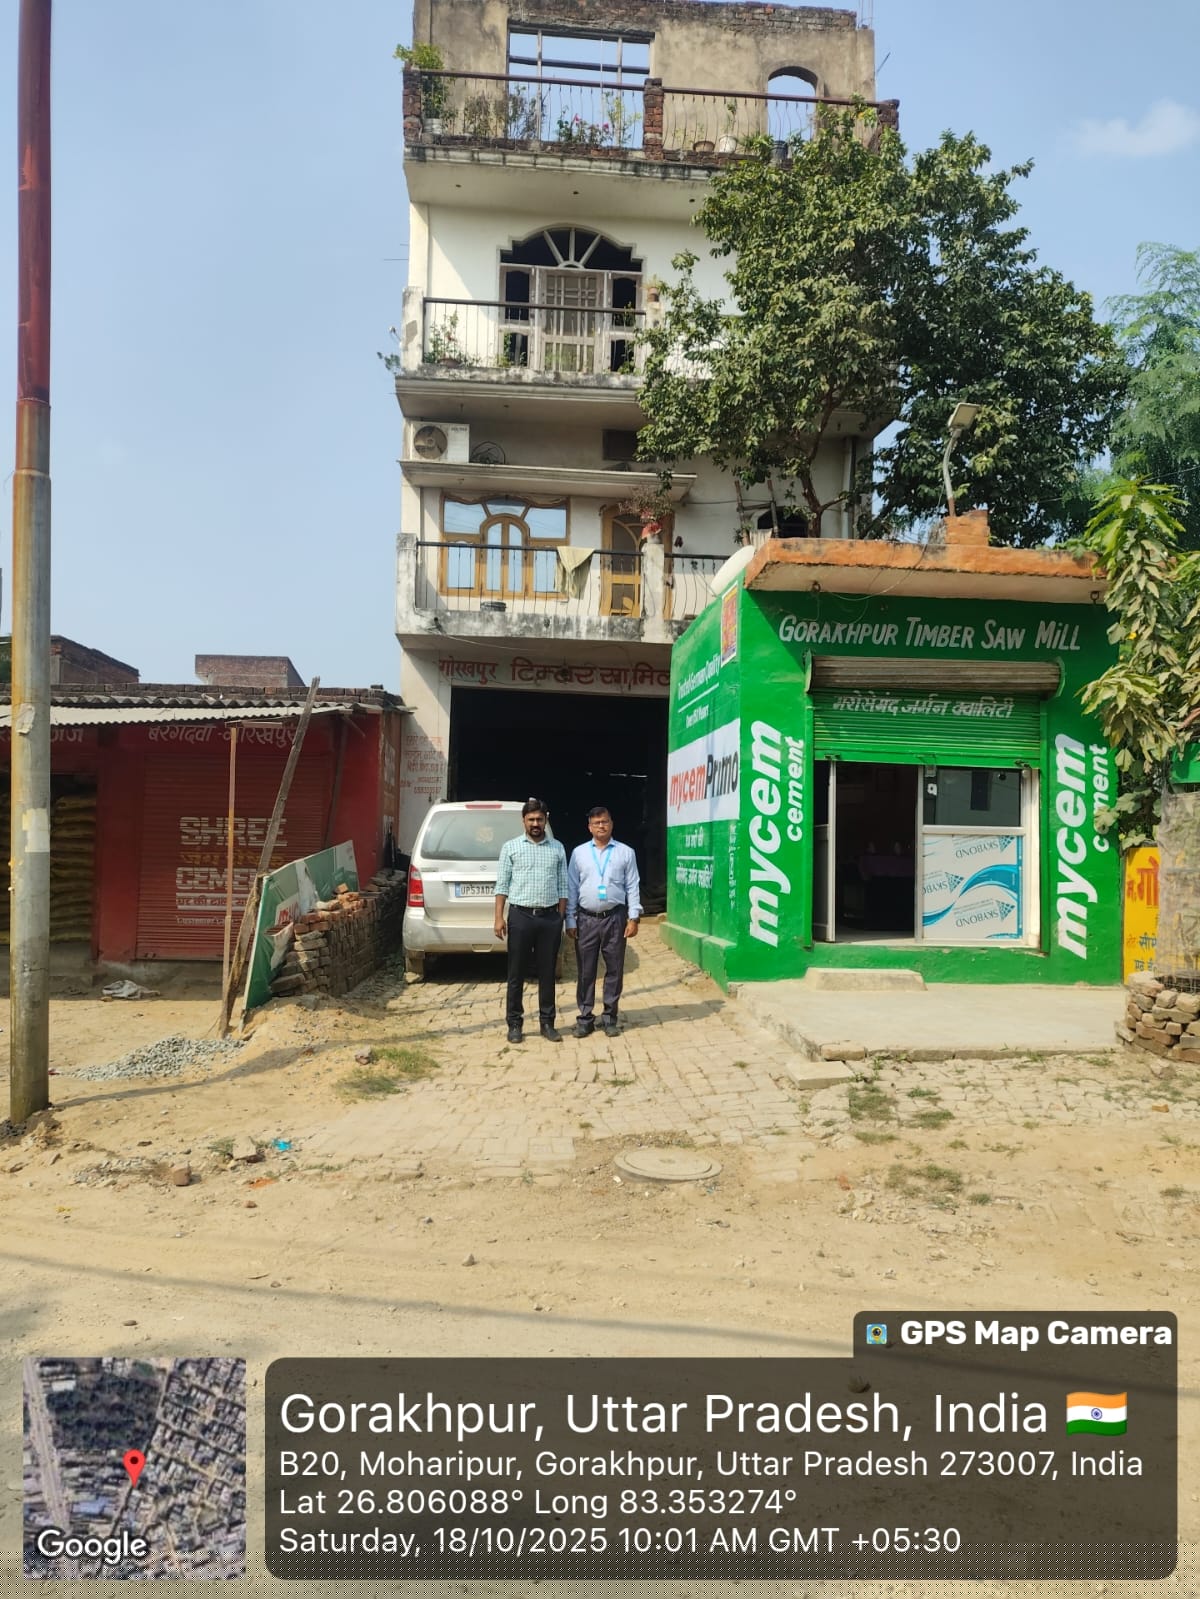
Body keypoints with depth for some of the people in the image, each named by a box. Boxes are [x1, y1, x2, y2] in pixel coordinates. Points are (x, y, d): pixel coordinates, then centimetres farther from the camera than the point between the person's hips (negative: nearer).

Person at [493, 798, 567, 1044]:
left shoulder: (557, 848, 9)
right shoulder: (511, 847, 3)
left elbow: (563, 886, 9)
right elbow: (502, 884, 1)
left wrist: (560, 918, 4)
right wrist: (499, 917, -6)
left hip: (550, 918, 2)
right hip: (520, 916, -1)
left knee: (547, 973, 8)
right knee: (516, 973, 3)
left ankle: (547, 1023, 17)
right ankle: (515, 1024, 12)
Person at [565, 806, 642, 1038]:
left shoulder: (626, 853, 4)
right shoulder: (579, 853, 5)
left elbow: (633, 887, 2)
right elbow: (572, 888, 5)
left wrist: (634, 918, -5)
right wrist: (570, 921, 1)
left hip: (615, 918, 0)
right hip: (586, 919, 1)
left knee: (614, 970, 6)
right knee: (586, 971, 6)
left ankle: (609, 1017, 18)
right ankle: (585, 1018, 15)